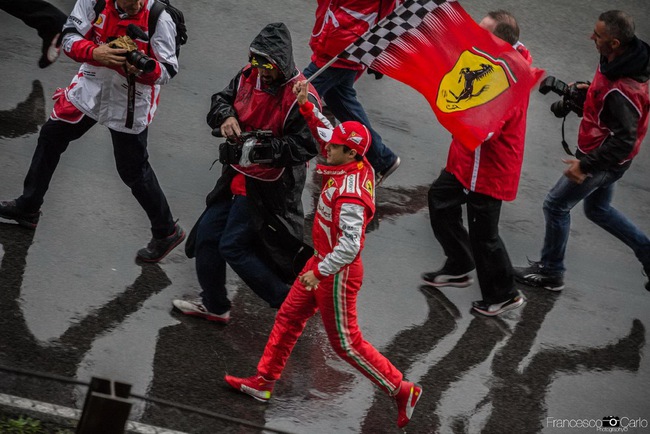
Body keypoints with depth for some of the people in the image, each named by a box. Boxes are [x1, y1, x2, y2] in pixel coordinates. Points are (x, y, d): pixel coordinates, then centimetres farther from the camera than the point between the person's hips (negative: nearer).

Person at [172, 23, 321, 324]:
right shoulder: (249, 76, -2)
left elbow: (306, 146, -27)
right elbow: (221, 99, 9)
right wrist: (226, 117, -14)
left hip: (270, 187, -8)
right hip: (239, 175, 8)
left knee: (233, 247, -8)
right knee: (207, 234, 14)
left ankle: (290, 303, 5)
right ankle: (213, 305, 34)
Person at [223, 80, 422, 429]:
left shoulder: (349, 194, -32)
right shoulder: (356, 164, -6)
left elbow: (350, 245, -33)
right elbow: (323, 132, 12)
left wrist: (320, 272, -26)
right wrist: (306, 106, 2)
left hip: (338, 272, -10)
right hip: (323, 261, 10)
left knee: (346, 342, 4)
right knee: (288, 318, 18)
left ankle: (402, 390, 14)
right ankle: (263, 381, 29)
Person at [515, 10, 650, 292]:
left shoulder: (621, 91, -36)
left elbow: (624, 141, -31)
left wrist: (587, 165, -26)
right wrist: (588, 91, 0)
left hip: (603, 161, -9)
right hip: (605, 156, 9)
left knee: (556, 206, 8)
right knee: (598, 209, 26)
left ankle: (550, 272, 24)